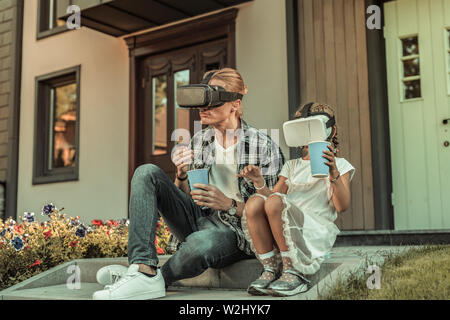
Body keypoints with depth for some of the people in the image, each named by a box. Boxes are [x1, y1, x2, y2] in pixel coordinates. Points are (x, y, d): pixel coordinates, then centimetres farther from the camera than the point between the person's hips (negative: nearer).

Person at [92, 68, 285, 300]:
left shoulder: (264, 147, -6)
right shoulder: (198, 142, 8)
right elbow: (187, 196, 13)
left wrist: (229, 205, -19)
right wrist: (181, 174, -9)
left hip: (235, 231, -5)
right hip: (198, 220, 6)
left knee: (199, 244, -41)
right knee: (147, 173, -13)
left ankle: (159, 278, -10)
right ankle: (144, 270, -27)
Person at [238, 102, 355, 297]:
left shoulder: (340, 165, 13)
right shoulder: (292, 166, 27)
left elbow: (342, 207, -3)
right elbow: (273, 192, 12)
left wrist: (334, 174, -18)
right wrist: (259, 183, -8)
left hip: (317, 231, -4)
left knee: (275, 201, -30)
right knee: (254, 203, -25)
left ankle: (293, 273, -23)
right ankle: (270, 270, -18)